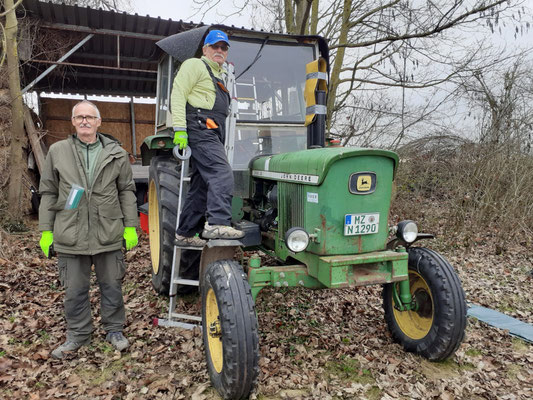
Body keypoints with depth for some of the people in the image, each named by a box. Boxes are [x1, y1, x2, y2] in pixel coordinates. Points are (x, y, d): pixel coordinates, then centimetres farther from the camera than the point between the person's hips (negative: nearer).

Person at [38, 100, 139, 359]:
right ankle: (78, 335, 32)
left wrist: (130, 226, 0)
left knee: (112, 286, 11)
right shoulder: (57, 152, 5)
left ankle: (114, 330, 31)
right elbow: (48, 193, 8)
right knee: (74, 291, 12)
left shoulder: (116, 154, 3)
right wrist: (46, 230, 4)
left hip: (109, 234, 0)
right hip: (70, 235, 1)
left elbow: (127, 191, 5)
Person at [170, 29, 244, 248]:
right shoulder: (194, 65, 4)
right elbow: (178, 95, -7)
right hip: (200, 129, -8)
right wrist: (179, 128, -19)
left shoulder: (221, 75, 30)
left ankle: (185, 233, 13)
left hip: (214, 133, 9)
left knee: (201, 184, 7)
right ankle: (217, 224, -30)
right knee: (222, 173, -24)